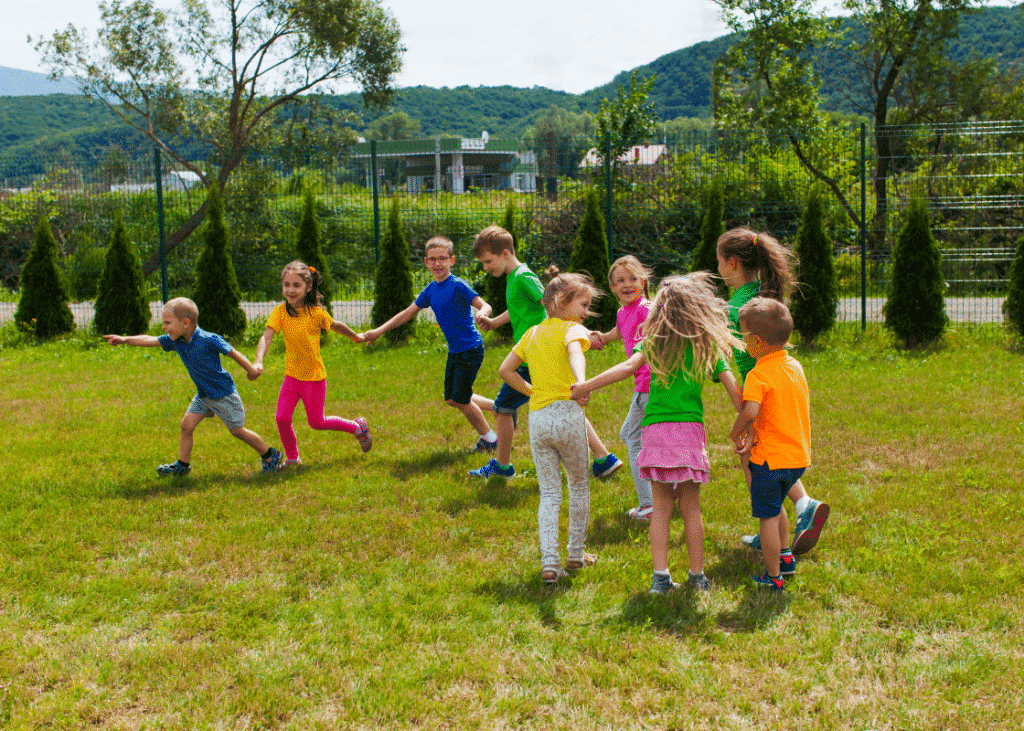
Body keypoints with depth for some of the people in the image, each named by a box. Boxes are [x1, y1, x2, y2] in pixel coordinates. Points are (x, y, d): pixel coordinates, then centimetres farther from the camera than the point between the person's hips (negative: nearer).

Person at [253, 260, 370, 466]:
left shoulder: (316, 312, -14)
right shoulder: (280, 312, -9)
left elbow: (336, 326, 6)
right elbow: (266, 337, -20)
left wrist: (356, 337, 23)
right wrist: (258, 362, -37)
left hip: (314, 377, -3)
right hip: (292, 376, 3)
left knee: (317, 422, 4)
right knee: (282, 419, -4)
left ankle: (357, 427, 27)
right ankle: (292, 457, 20)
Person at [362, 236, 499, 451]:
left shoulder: (458, 286, -17)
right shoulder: (430, 290, 5)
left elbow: (485, 306, -22)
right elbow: (407, 313, 13)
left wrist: (482, 315, -46)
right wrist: (378, 331, 12)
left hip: (471, 350, -8)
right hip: (454, 352, 8)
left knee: (460, 400, -4)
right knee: (451, 399, 12)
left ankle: (489, 438, 16)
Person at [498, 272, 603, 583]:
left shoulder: (532, 333, 16)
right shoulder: (572, 329, -3)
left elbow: (505, 370, 16)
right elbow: (574, 351, -27)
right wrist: (580, 382, -45)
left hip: (537, 419, 5)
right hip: (567, 414, -5)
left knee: (549, 494, 8)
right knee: (579, 487, 16)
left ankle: (549, 562, -3)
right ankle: (576, 554, 24)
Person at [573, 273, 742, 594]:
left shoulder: (654, 341, 5)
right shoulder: (707, 345, 6)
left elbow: (629, 367, -10)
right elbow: (733, 389, 2)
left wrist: (587, 385, -9)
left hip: (655, 428, 1)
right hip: (690, 427, 0)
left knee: (661, 507, 9)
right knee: (691, 507, 10)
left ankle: (660, 575, 5)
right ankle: (697, 576, 15)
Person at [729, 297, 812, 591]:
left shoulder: (759, 374, -19)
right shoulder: (794, 366, 6)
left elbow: (750, 411, -34)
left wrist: (736, 432, -13)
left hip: (770, 458, -8)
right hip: (799, 455, 8)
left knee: (768, 517, 5)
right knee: (775, 505, 30)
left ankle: (773, 577, 13)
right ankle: (785, 557, 38)